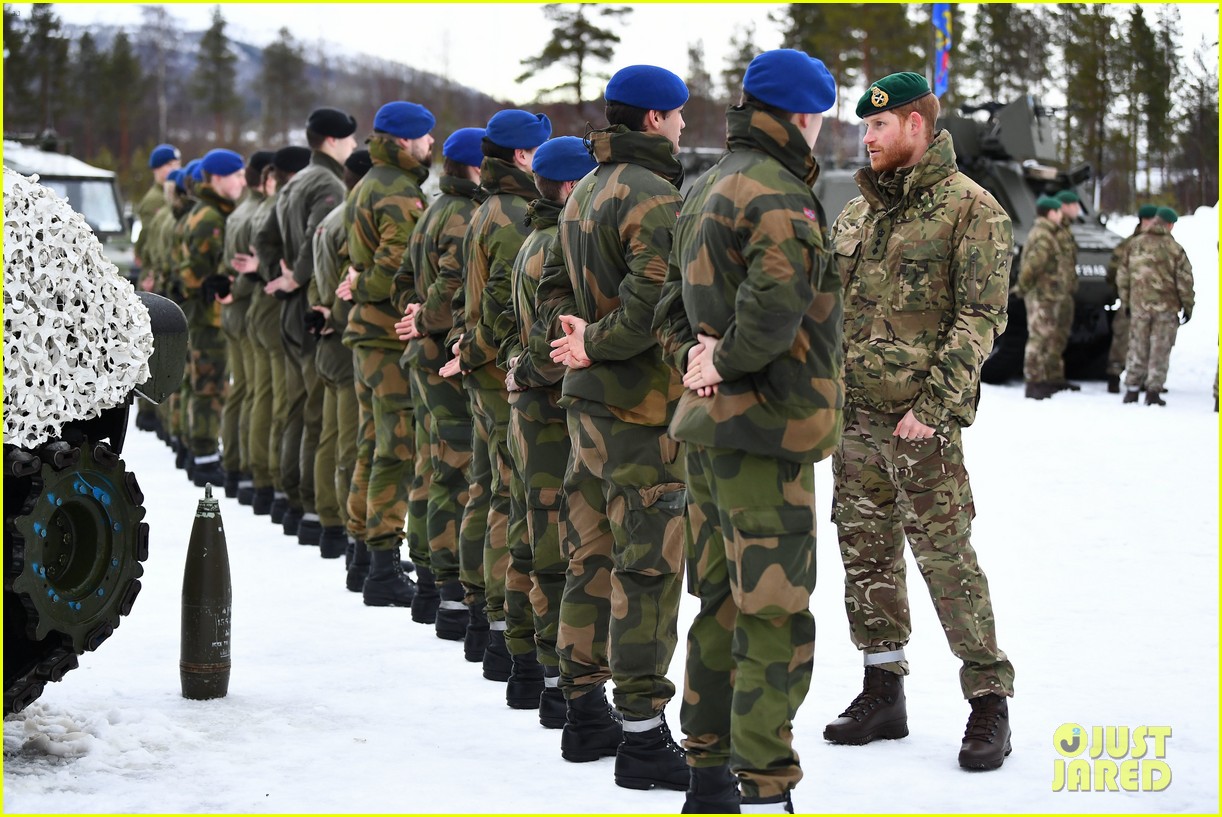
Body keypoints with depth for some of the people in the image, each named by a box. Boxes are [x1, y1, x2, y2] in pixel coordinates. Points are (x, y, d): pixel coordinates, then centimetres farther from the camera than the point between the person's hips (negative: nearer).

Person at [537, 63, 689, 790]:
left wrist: (576, 332, 3)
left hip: (588, 400, 10)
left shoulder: (584, 192, 14)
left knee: (592, 557, 15)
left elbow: (557, 285, 19)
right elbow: (653, 303, -26)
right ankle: (644, 736, -3)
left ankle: (587, 714, 24)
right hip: (643, 403, -10)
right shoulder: (655, 198, -16)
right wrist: (595, 345, -12)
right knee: (649, 566, -6)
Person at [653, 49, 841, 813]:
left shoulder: (708, 190, 16)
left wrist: (692, 353, 1)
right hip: (765, 431, -10)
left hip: (710, 428, 10)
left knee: (722, 603, 16)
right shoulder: (780, 197, -15)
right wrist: (723, 365, -13)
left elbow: (674, 302, 18)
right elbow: (775, 310, -27)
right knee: (777, 619, -6)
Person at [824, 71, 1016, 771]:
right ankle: (883, 691, 22)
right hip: (854, 414, 7)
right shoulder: (860, 210, 16)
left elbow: (982, 316, -12)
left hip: (922, 420, -7)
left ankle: (990, 699, 3)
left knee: (945, 555, -6)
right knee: (867, 551, 11)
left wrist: (934, 405, -18)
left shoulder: (970, 207, -6)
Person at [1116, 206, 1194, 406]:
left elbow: (1122, 276, 7)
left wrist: (1126, 302, 17)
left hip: (1139, 307, 3)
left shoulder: (1136, 245, 2)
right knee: (1160, 350, 4)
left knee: (1137, 348, 10)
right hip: (1166, 307, -3)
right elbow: (1184, 280, -7)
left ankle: (1132, 390, 10)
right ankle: (1153, 391, 3)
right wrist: (1187, 306, 5)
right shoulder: (1174, 249, -8)